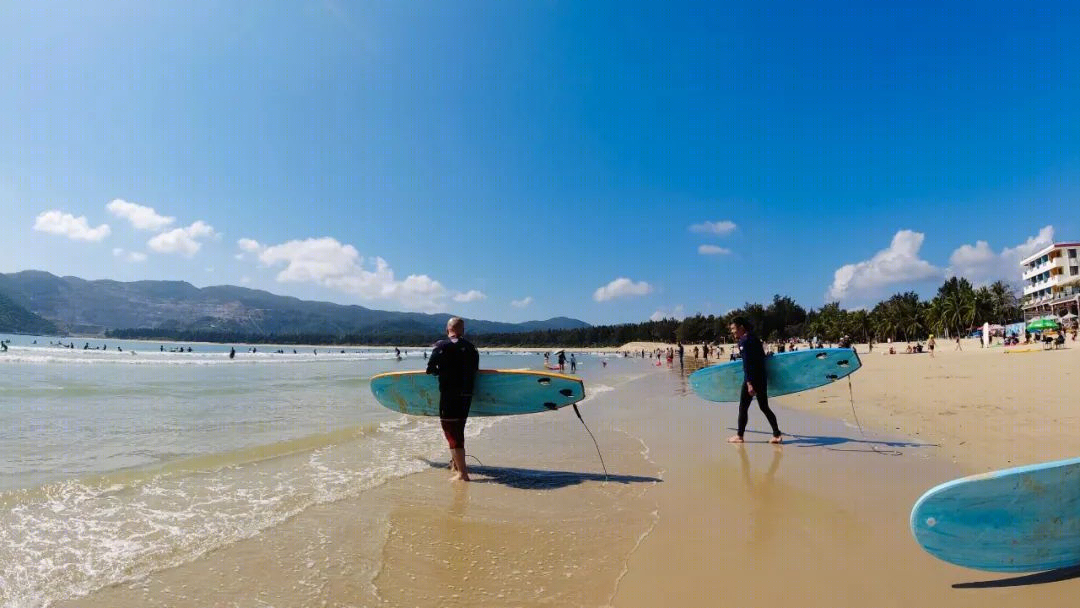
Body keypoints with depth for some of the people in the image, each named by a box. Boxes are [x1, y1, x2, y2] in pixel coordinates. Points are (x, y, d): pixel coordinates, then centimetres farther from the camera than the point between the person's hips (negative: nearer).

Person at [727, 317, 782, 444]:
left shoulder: (744, 341, -14)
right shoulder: (753, 338, 14)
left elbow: (747, 363, -20)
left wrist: (749, 383, -23)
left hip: (752, 379, -9)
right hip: (762, 378, 9)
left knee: (743, 408, 3)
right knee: (764, 407, 13)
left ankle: (739, 436, 10)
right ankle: (777, 435, 11)